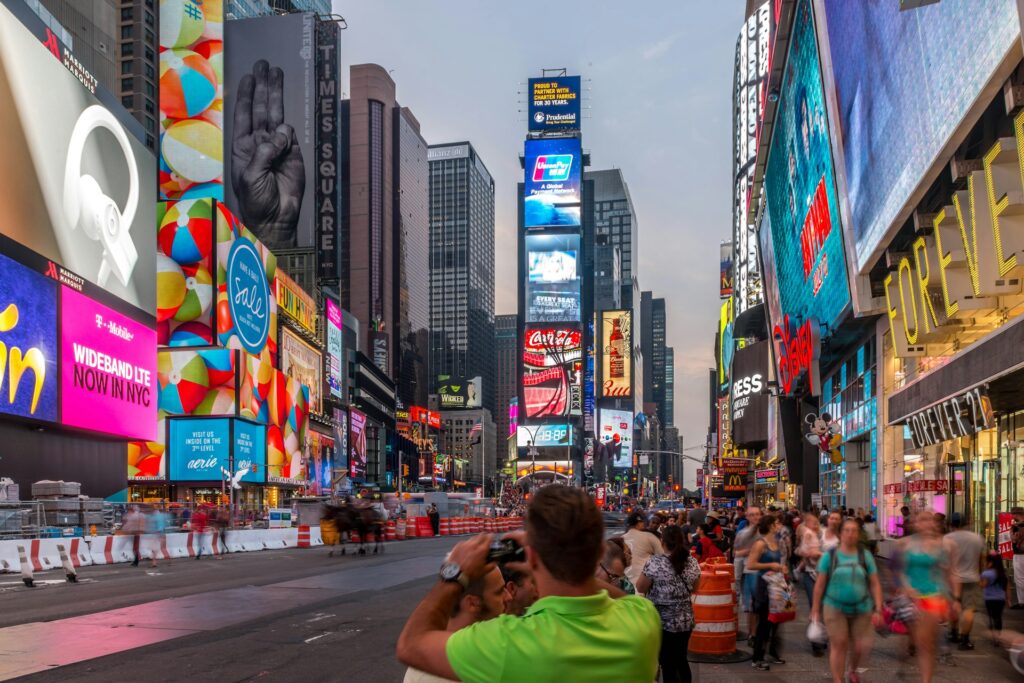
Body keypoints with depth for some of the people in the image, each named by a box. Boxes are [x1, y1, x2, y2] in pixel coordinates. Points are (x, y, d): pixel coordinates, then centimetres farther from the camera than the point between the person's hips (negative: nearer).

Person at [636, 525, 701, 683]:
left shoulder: (655, 563, -17)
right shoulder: (692, 562, -2)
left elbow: (640, 588, -6)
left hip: (662, 622, -5)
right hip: (686, 621, 5)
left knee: (667, 664, 5)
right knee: (681, 660, 19)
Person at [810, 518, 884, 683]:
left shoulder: (865, 556, 3)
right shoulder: (830, 555, -1)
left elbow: (875, 584, 4)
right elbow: (820, 584, 2)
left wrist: (878, 609, -3)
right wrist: (815, 609, 1)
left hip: (861, 609, 2)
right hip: (835, 608, -2)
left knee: (862, 647, 5)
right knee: (838, 645, -5)